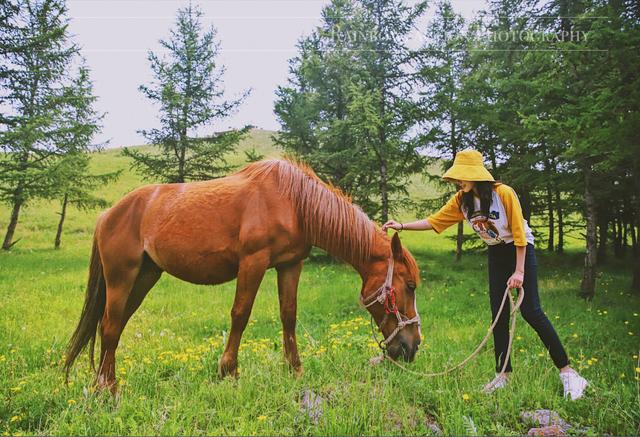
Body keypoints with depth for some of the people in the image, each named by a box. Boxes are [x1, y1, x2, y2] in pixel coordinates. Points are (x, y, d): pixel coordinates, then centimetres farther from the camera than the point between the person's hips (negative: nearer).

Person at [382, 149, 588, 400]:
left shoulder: (504, 193, -24)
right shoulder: (461, 201, -8)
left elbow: (519, 233, -20)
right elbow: (434, 221, -6)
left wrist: (519, 271, -20)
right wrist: (402, 226, -16)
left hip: (521, 250, -5)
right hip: (496, 254, 6)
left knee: (530, 310, -13)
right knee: (498, 314, 4)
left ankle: (566, 372, -1)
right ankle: (503, 374, 14)